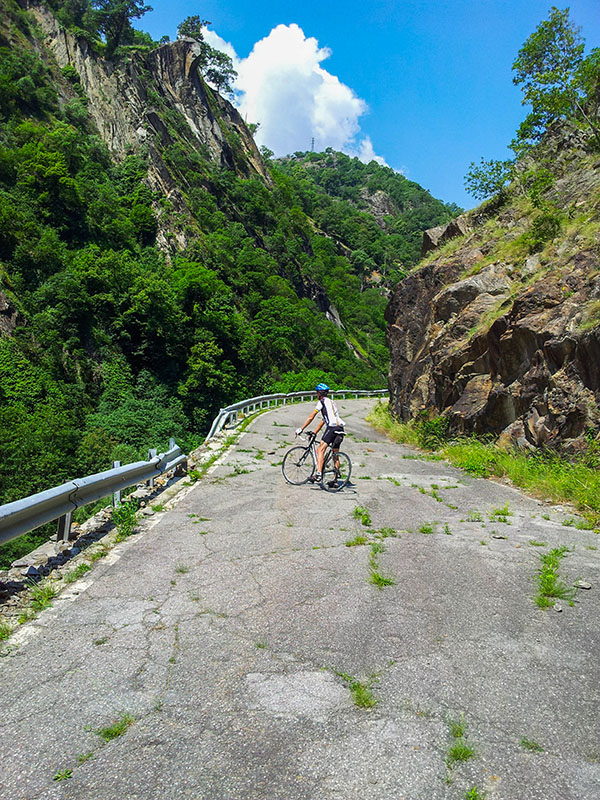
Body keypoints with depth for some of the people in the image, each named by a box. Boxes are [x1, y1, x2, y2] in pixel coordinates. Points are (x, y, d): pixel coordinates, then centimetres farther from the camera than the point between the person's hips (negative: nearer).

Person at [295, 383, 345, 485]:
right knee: (335, 455, 13)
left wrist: (301, 429, 6)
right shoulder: (331, 402, 30)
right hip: (340, 429, 9)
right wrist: (314, 433, 34)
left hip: (332, 427, -9)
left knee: (320, 450, -16)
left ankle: (318, 475, -29)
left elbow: (311, 417, 1)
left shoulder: (322, 401, 4)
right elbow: (323, 421, 32)